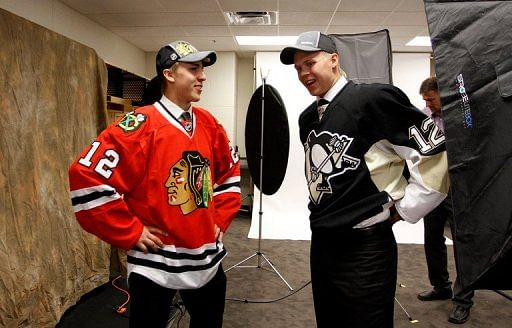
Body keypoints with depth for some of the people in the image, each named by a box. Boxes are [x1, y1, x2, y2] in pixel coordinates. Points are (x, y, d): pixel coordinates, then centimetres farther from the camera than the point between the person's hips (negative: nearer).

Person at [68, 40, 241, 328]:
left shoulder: (209, 124, 3)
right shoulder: (141, 125, -17)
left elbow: (230, 171, 17)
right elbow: (87, 177, -21)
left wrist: (221, 218, 9)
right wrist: (131, 233, -16)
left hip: (208, 260, 6)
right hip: (155, 265, -5)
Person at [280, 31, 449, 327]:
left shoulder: (374, 99, -15)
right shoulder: (307, 117, 9)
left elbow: (436, 157, -16)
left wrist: (403, 210, -10)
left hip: (365, 248, -7)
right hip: (321, 242, 8)